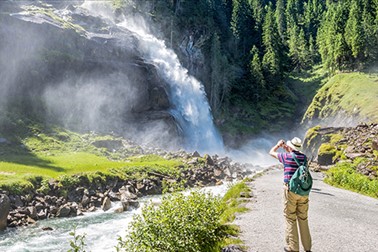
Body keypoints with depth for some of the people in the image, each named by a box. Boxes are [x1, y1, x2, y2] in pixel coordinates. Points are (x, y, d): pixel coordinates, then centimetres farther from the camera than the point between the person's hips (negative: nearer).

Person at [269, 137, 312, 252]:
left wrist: (278, 145, 27)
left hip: (291, 191, -5)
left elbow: (271, 152, 10)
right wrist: (287, 149, 38)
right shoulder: (304, 157, 5)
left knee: (290, 219, 3)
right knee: (303, 218, 13)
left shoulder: (287, 156, -8)